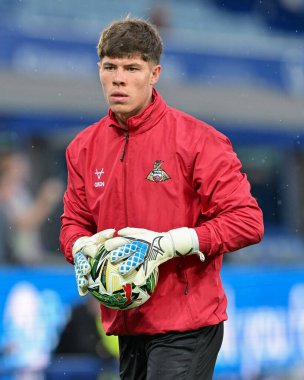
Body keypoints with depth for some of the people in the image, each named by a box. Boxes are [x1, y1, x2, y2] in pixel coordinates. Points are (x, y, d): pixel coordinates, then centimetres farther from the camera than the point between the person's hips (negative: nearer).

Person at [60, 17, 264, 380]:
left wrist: (165, 244, -22)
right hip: (125, 322, 6)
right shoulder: (84, 147, 6)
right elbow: (74, 222, 17)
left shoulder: (196, 140, -10)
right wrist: (82, 249, -8)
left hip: (185, 326, -6)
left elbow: (247, 221, -14)